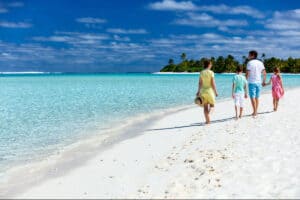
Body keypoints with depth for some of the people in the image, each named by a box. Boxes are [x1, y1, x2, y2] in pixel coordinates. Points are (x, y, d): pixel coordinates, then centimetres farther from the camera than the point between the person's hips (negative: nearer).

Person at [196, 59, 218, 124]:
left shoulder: (201, 72, 1)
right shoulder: (211, 72, -10)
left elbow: (200, 83, 1)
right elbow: (213, 83, -12)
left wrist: (198, 91, 9)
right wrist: (215, 92, -6)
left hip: (203, 90, 3)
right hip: (210, 90, -3)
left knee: (205, 107, 10)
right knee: (212, 106, 12)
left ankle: (207, 120, 10)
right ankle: (208, 114, -18)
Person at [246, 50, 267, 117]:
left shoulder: (250, 63, -9)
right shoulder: (260, 63, 8)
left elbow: (247, 74, -14)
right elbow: (264, 73, 8)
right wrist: (264, 81, 19)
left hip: (252, 82, -6)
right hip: (258, 82, 6)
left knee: (252, 97, -3)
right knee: (257, 97, 12)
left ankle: (254, 112, -8)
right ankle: (256, 112, 16)